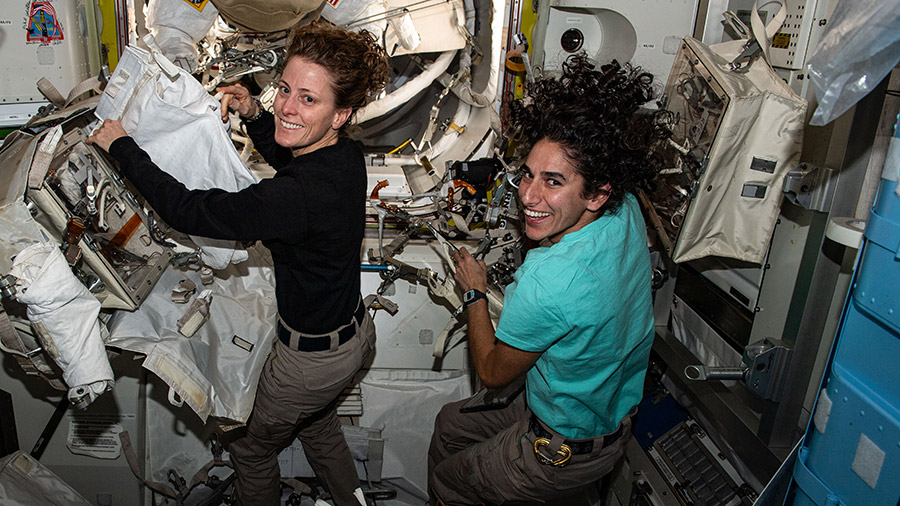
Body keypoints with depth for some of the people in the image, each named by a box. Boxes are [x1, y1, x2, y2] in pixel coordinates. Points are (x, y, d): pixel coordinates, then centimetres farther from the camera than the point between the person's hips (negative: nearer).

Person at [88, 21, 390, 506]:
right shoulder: (345, 155, -9)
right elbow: (290, 160, 15)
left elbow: (187, 210, -25)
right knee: (316, 422, 36)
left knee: (251, 449, 22)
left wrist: (122, 147, -12)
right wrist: (254, 115, -1)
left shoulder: (296, 196, -37)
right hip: (354, 330, 8)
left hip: (312, 356, -8)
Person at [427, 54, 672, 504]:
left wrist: (474, 291, -7)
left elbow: (492, 373, -18)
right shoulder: (626, 210, -18)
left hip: (566, 449, -8)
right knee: (449, 423, 27)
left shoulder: (548, 282, -40)